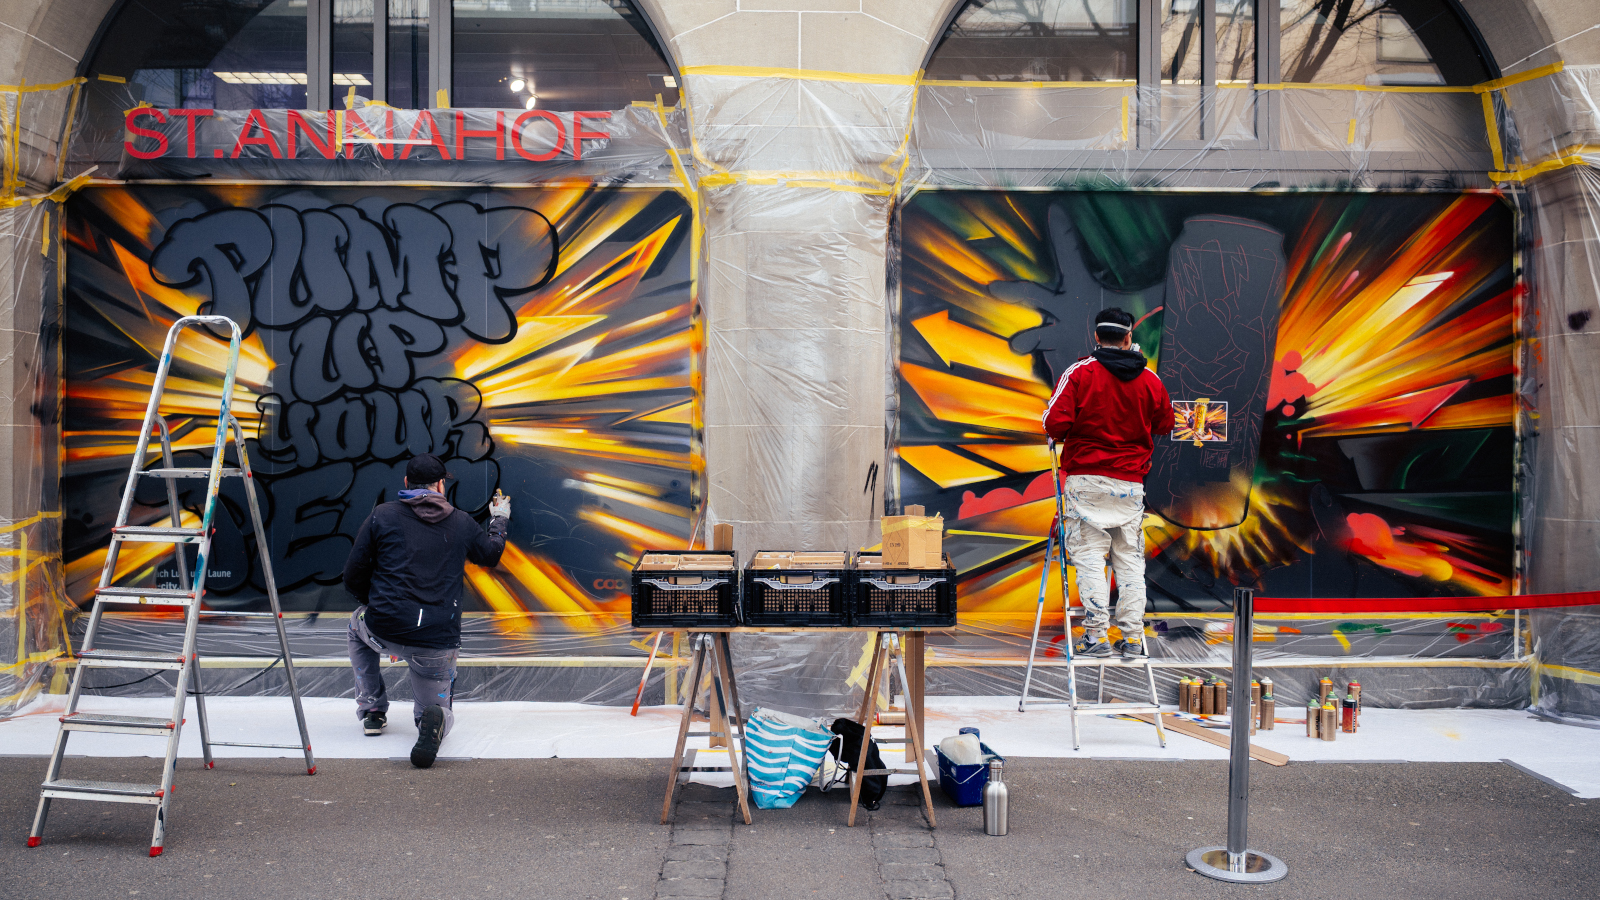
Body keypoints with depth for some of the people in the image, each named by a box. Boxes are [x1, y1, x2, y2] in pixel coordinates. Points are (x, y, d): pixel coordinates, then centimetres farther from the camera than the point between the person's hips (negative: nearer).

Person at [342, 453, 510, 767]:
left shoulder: (383, 515, 2)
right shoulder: (462, 523, 8)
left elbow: (353, 578, 5)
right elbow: (491, 553, 28)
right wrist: (499, 520, 47)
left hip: (385, 631, 0)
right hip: (439, 644, 0)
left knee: (358, 624, 36)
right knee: (436, 710, 20)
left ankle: (372, 709, 30)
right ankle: (435, 719, -20)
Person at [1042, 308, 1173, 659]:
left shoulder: (1079, 372, -7)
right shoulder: (1150, 380, 4)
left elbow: (1054, 423, -14)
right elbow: (1165, 426, 15)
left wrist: (1064, 438, 7)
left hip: (1087, 478, -3)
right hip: (1131, 483, 3)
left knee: (1089, 555, 0)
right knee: (1130, 559, 9)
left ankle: (1096, 635, -4)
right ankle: (1133, 637, 9)